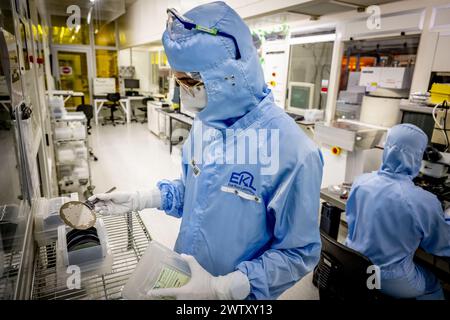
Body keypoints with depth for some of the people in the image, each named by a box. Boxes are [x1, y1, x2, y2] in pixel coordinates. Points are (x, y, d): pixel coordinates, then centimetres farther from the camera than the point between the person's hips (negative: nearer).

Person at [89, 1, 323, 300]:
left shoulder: (294, 152, -29)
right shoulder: (205, 121, -6)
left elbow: (298, 253, -20)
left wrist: (222, 287, -27)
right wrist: (138, 199, -4)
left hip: (236, 293, -6)